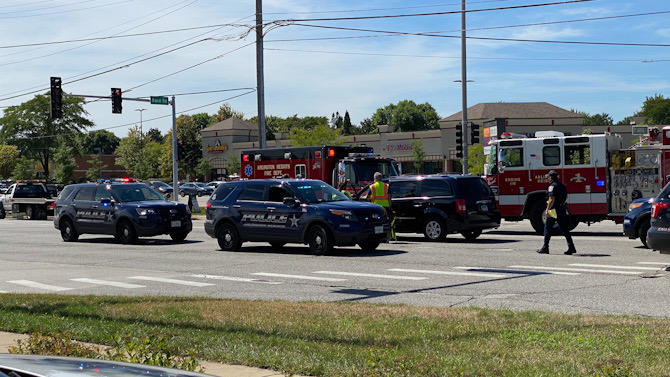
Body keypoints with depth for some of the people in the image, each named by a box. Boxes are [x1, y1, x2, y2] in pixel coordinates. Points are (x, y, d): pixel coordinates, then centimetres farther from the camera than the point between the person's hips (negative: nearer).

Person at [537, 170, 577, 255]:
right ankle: (571, 247, 1)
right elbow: (566, 197, 24)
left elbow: (552, 199, -23)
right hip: (562, 210, 8)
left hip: (553, 210, -8)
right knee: (564, 229, 8)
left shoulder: (552, 186, -14)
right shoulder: (562, 186, 13)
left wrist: (547, 209, -21)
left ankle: (545, 248, 7)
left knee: (548, 228, 3)